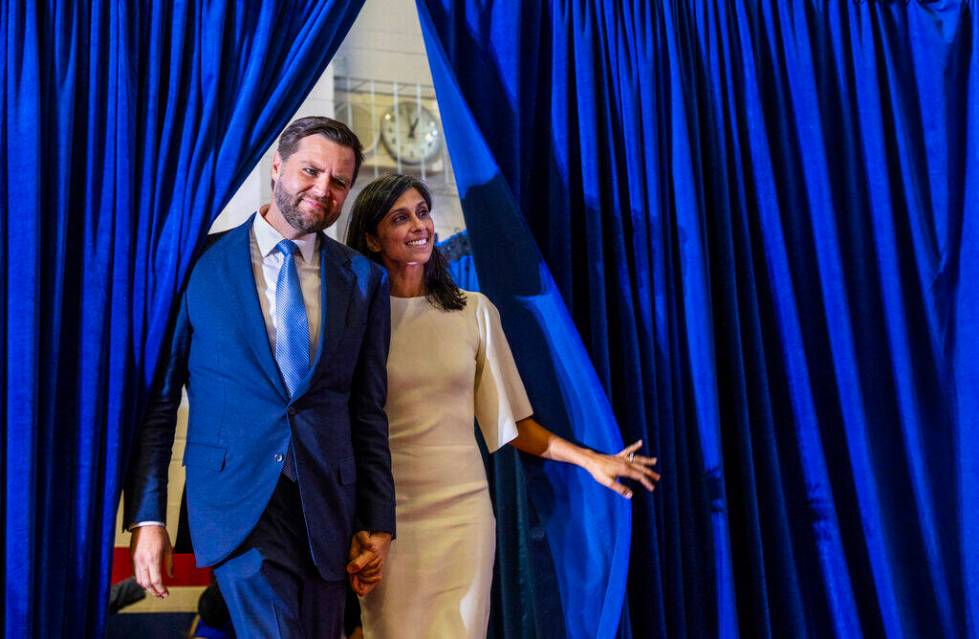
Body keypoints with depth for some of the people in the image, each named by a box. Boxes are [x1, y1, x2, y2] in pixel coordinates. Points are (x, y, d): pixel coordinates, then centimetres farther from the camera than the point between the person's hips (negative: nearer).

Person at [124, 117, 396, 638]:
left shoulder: (365, 280, 6)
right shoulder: (200, 262, 0)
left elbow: (369, 409, 7)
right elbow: (157, 397, 1)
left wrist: (378, 521, 5)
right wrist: (146, 516, -4)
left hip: (328, 507, 3)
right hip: (238, 496, -3)